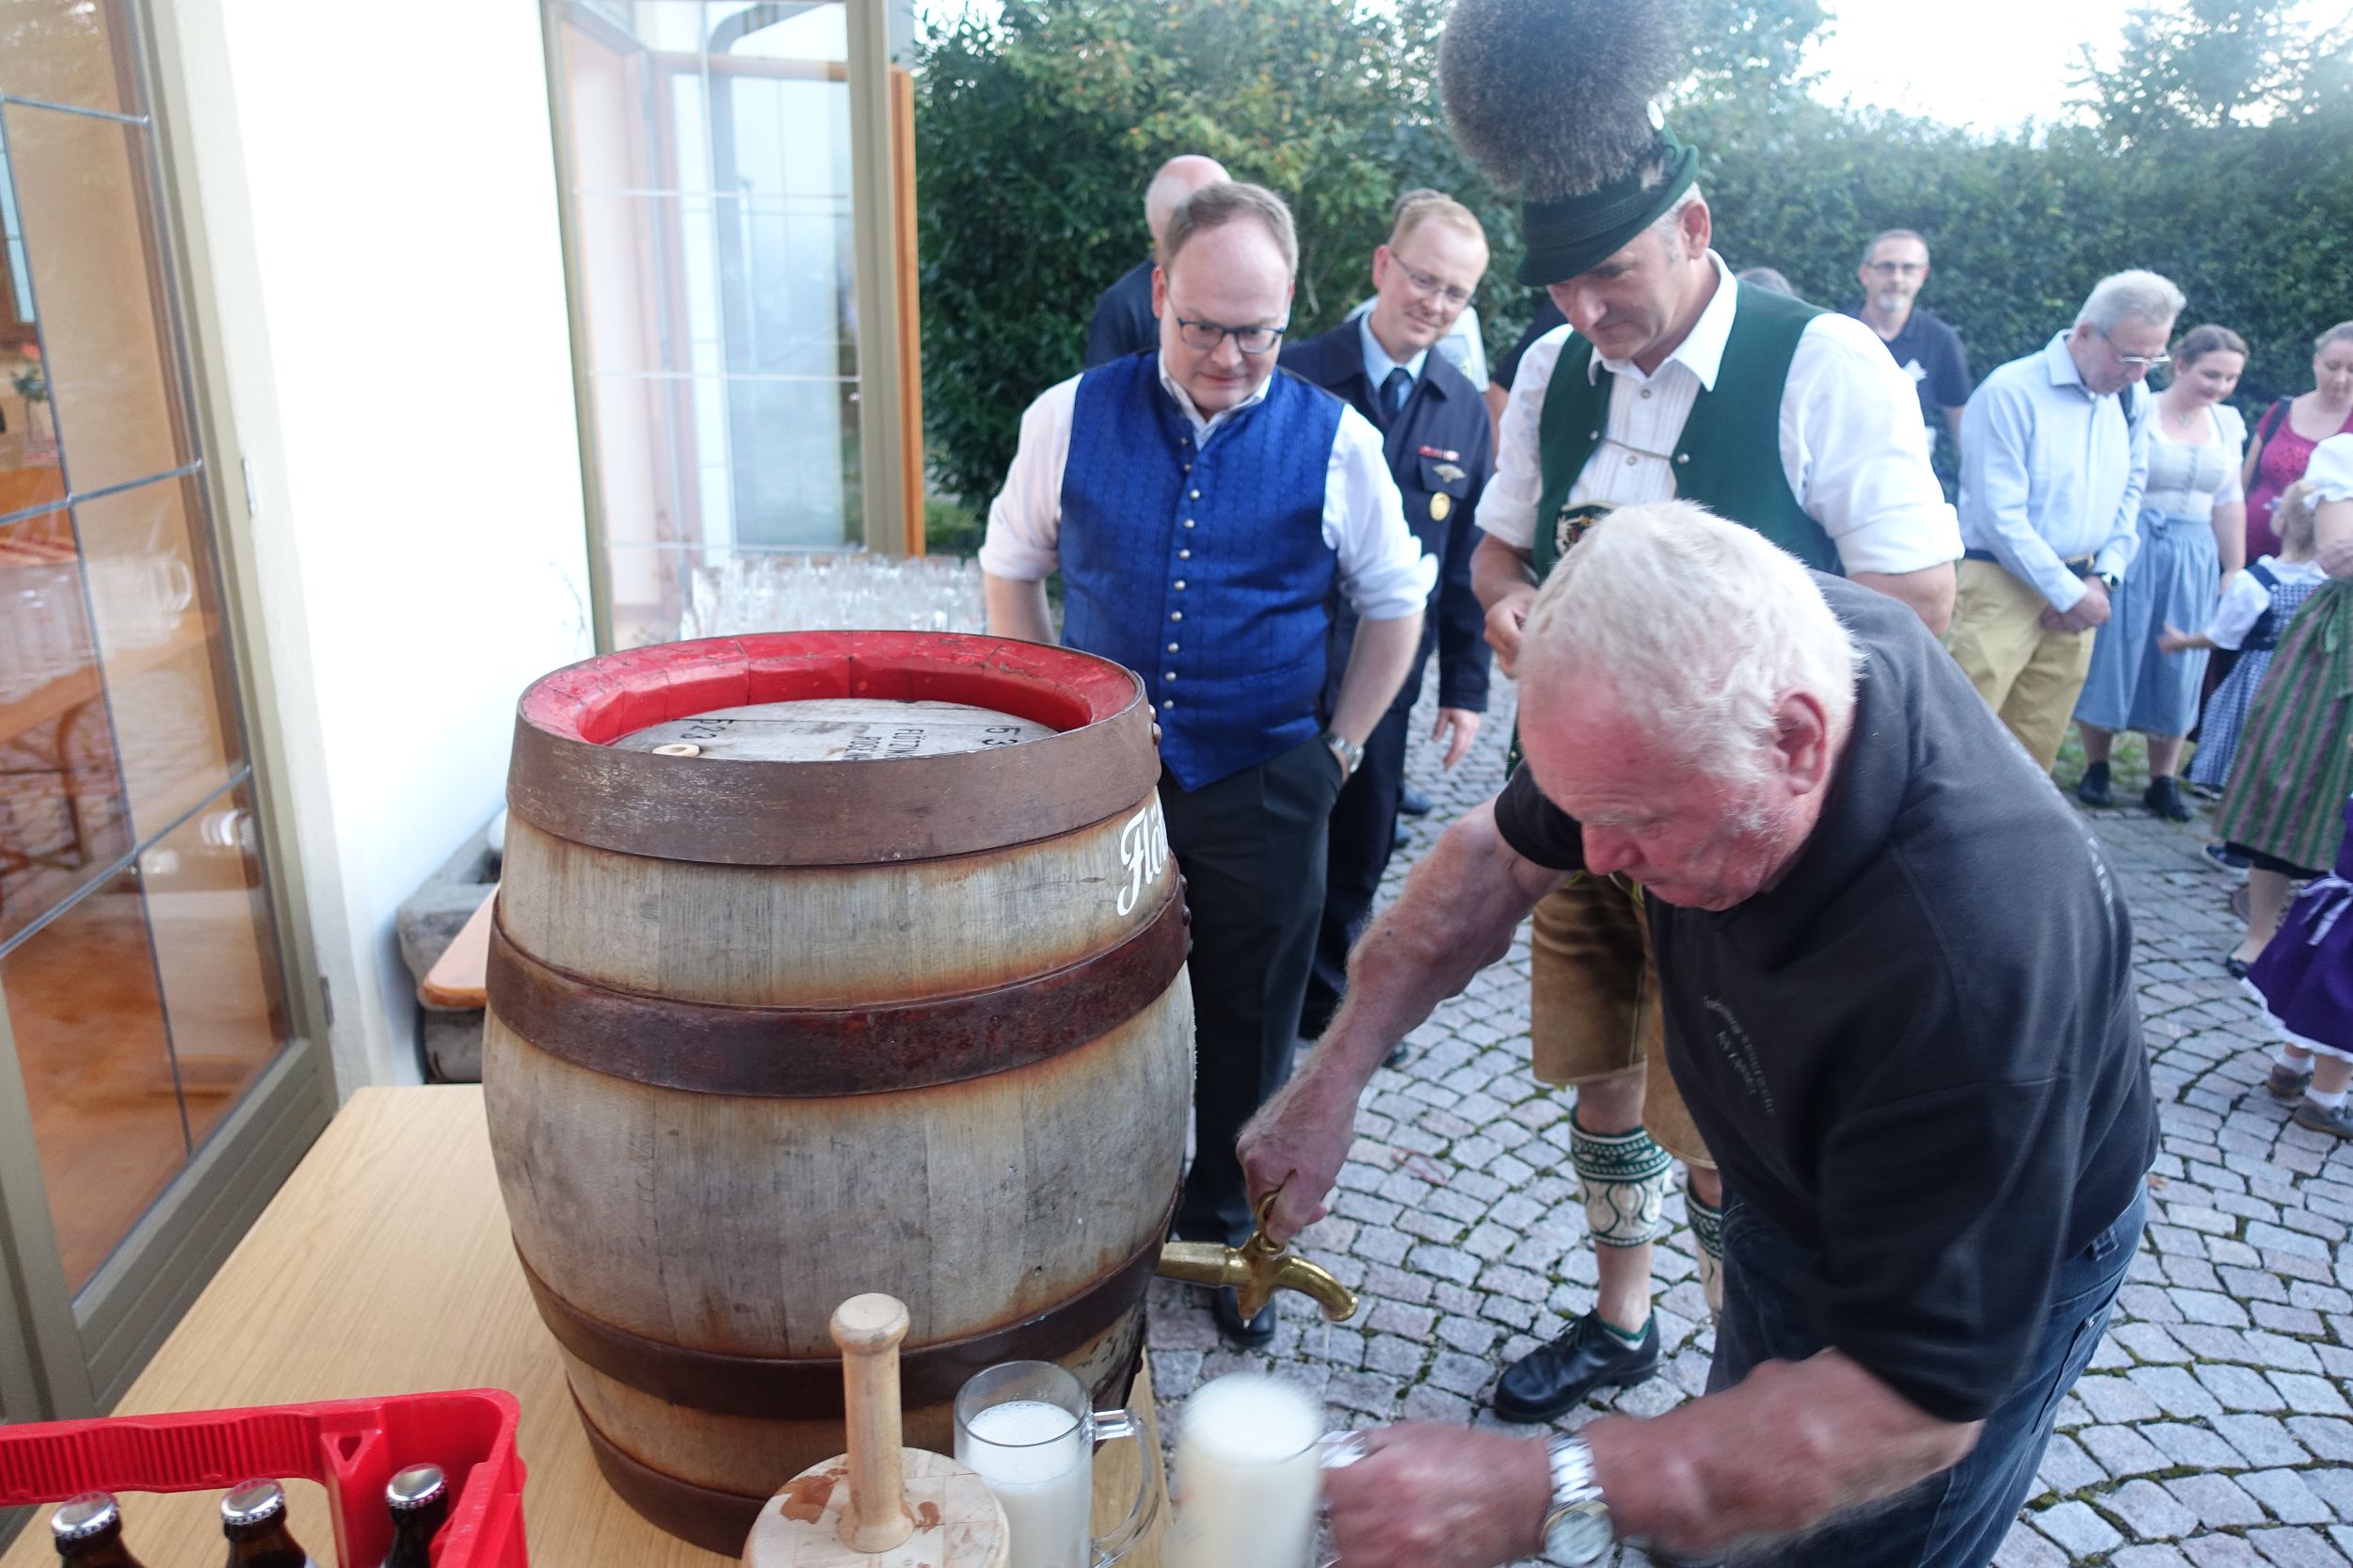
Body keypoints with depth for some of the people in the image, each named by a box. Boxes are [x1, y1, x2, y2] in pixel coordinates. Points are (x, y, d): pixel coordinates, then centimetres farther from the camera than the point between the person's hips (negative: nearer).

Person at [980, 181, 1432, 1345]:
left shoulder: (1335, 442, -4)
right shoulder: (1071, 418, -2)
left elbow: (1394, 603, 8)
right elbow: (1010, 566, 11)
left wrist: (1338, 747, 4)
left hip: (1262, 791, 0)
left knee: (1248, 1030, 12)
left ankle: (1222, 1230, 34)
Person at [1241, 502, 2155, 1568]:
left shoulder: (1973, 967, -45)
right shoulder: (1720, 655, -26)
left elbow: (1915, 1405, -37)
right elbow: (1505, 852, -10)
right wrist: (1335, 1073, -16)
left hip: (1992, 1272, -5)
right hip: (1786, 1200, 6)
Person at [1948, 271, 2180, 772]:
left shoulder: (2133, 398, 7)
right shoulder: (2011, 392, -13)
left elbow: (2131, 490, 17)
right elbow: (1999, 516, -15)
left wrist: (2103, 577, 3)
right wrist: (2069, 594, -11)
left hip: (2079, 591, 6)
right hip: (2004, 585, -6)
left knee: (2039, 742, 10)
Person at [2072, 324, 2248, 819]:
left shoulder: (2228, 424, 9)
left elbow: (2229, 503, 13)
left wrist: (2235, 570, 13)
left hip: (2194, 559, 5)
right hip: (2132, 551, -5)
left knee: (2180, 669, 5)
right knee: (2113, 654, 1)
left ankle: (2163, 780, 13)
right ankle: (2096, 768, 15)